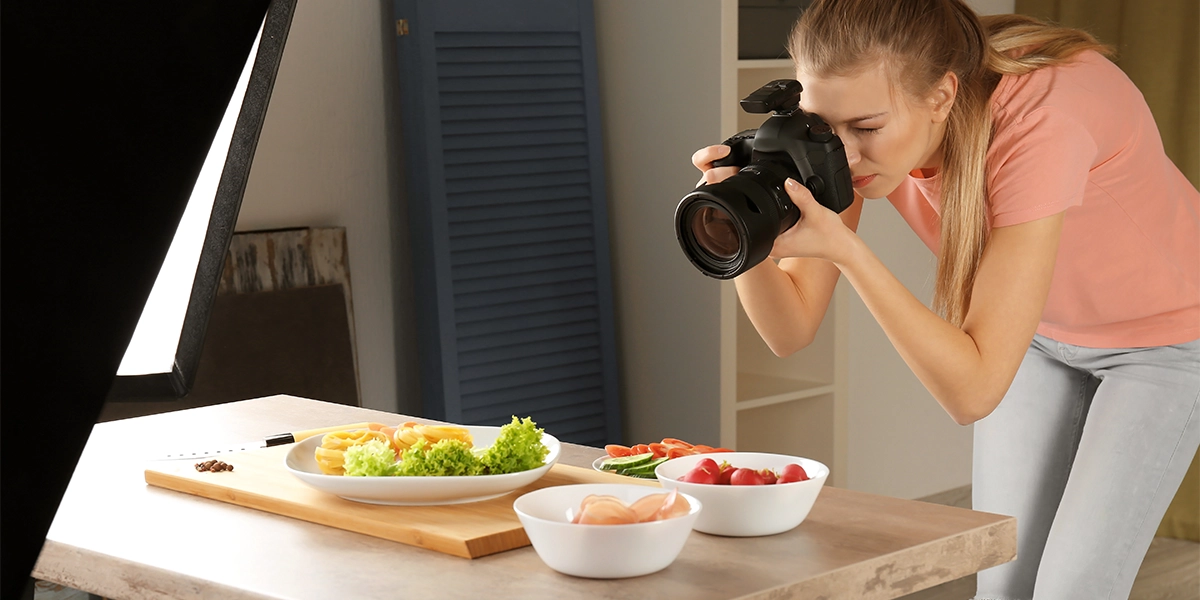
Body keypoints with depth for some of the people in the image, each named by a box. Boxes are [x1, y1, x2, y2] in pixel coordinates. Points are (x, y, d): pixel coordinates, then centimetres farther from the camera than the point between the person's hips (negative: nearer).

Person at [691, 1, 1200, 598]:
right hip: (1042, 331, 5)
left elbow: (972, 390, -41)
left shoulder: (1038, 120, -40)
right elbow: (791, 331, -18)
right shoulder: (855, 112, -23)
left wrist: (842, 248, -47)